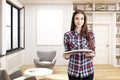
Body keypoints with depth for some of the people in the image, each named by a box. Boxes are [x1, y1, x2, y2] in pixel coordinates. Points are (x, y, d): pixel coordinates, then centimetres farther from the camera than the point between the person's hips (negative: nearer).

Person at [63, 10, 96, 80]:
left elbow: (94, 53, 4)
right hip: (73, 71, 0)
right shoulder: (67, 35, -5)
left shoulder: (90, 34, -2)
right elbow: (66, 55, 3)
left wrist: (91, 54, -17)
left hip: (88, 71, 1)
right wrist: (65, 56, -18)